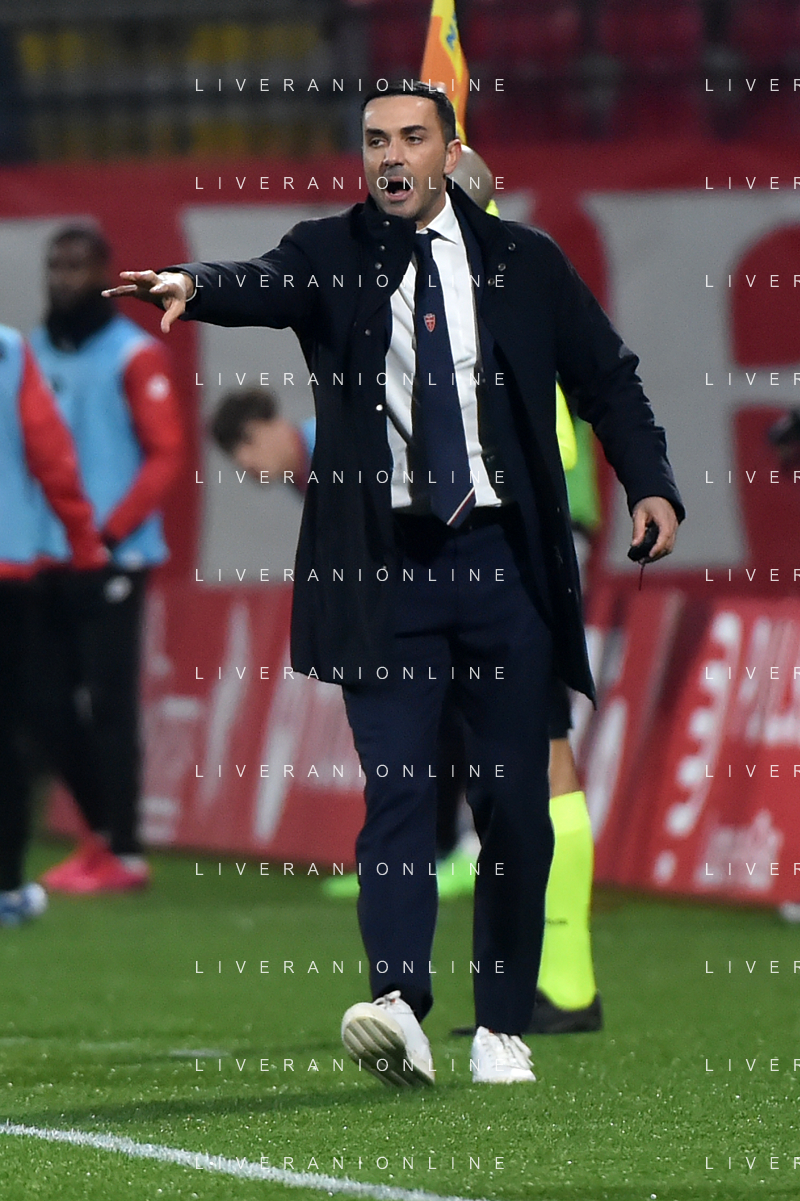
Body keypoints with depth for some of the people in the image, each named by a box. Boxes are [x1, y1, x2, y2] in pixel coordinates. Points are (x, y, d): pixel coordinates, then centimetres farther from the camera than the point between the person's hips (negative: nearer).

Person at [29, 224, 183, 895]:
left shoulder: (134, 356, -6)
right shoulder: (33, 353, 12)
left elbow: (166, 455, -9)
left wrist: (110, 534, -16)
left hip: (111, 560, -6)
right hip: (45, 561, 6)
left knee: (109, 707, -6)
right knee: (53, 710, 7)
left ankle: (126, 856, 0)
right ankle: (103, 834, 22)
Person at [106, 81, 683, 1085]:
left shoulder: (524, 264, 9)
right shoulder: (331, 256, 5)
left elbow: (606, 377, 17)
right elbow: (265, 286, -16)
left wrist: (651, 484, 2)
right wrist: (193, 286, -39)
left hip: (503, 559, 2)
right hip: (386, 568, -1)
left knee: (516, 803, 4)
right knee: (396, 789, -12)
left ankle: (503, 1026, 15)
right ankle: (399, 1003, -24)